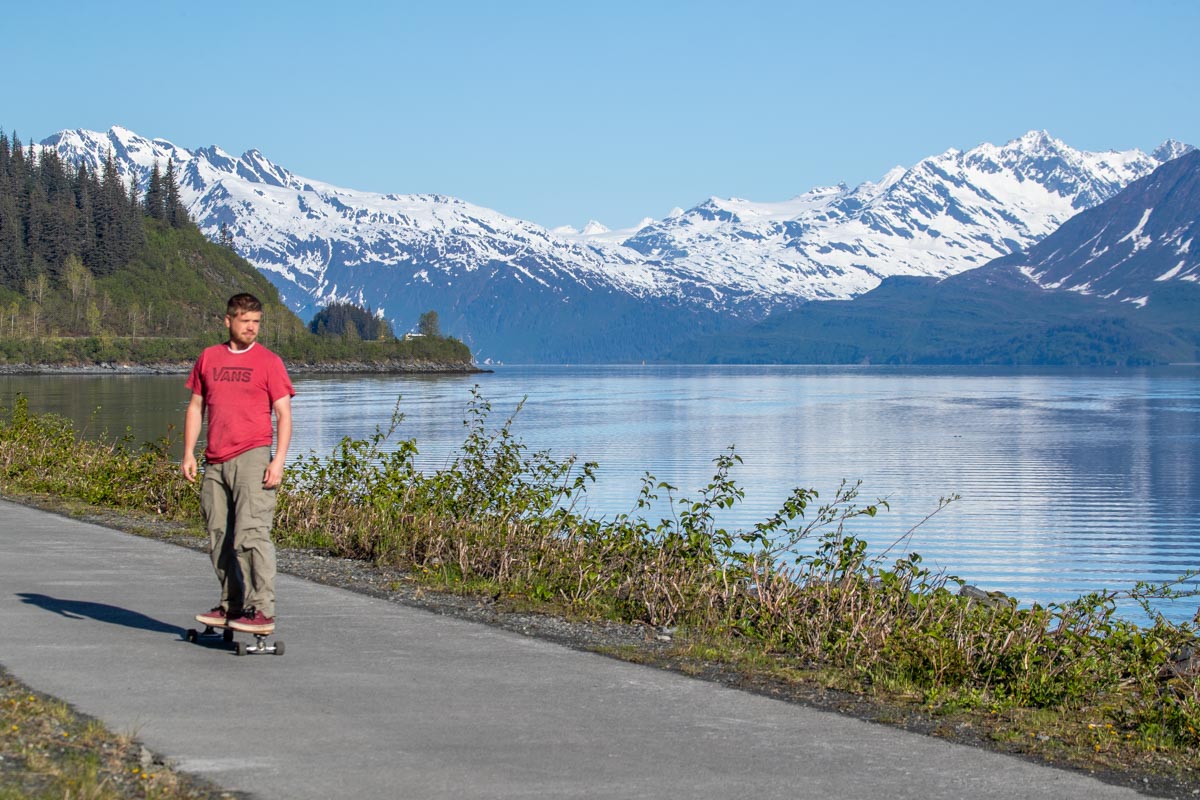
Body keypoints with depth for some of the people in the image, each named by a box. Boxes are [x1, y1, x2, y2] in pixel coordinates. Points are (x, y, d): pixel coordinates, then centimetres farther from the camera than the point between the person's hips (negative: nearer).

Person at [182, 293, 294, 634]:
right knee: (218, 538, 9)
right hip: (215, 462, 5)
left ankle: (262, 611, -13)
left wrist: (279, 460, -12)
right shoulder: (208, 358, 13)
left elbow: (284, 414, -2)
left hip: (252, 457, -5)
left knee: (251, 534, -14)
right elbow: (196, 407, 18)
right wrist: (188, 453, 9)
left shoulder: (269, 362, 0)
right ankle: (231, 606, 20)